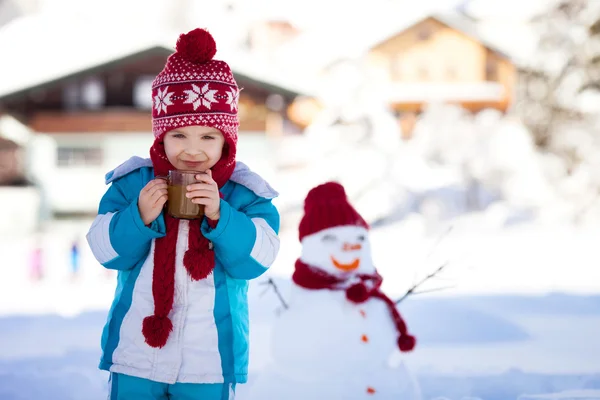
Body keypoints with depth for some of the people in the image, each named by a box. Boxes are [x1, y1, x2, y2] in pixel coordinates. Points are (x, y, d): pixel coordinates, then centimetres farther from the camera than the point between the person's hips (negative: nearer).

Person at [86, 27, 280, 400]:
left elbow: (256, 259, -14)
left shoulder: (245, 192, -5)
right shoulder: (132, 182, -2)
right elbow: (106, 251, -6)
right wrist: (140, 216, -23)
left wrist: (219, 215, -27)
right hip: (135, 354, 1)